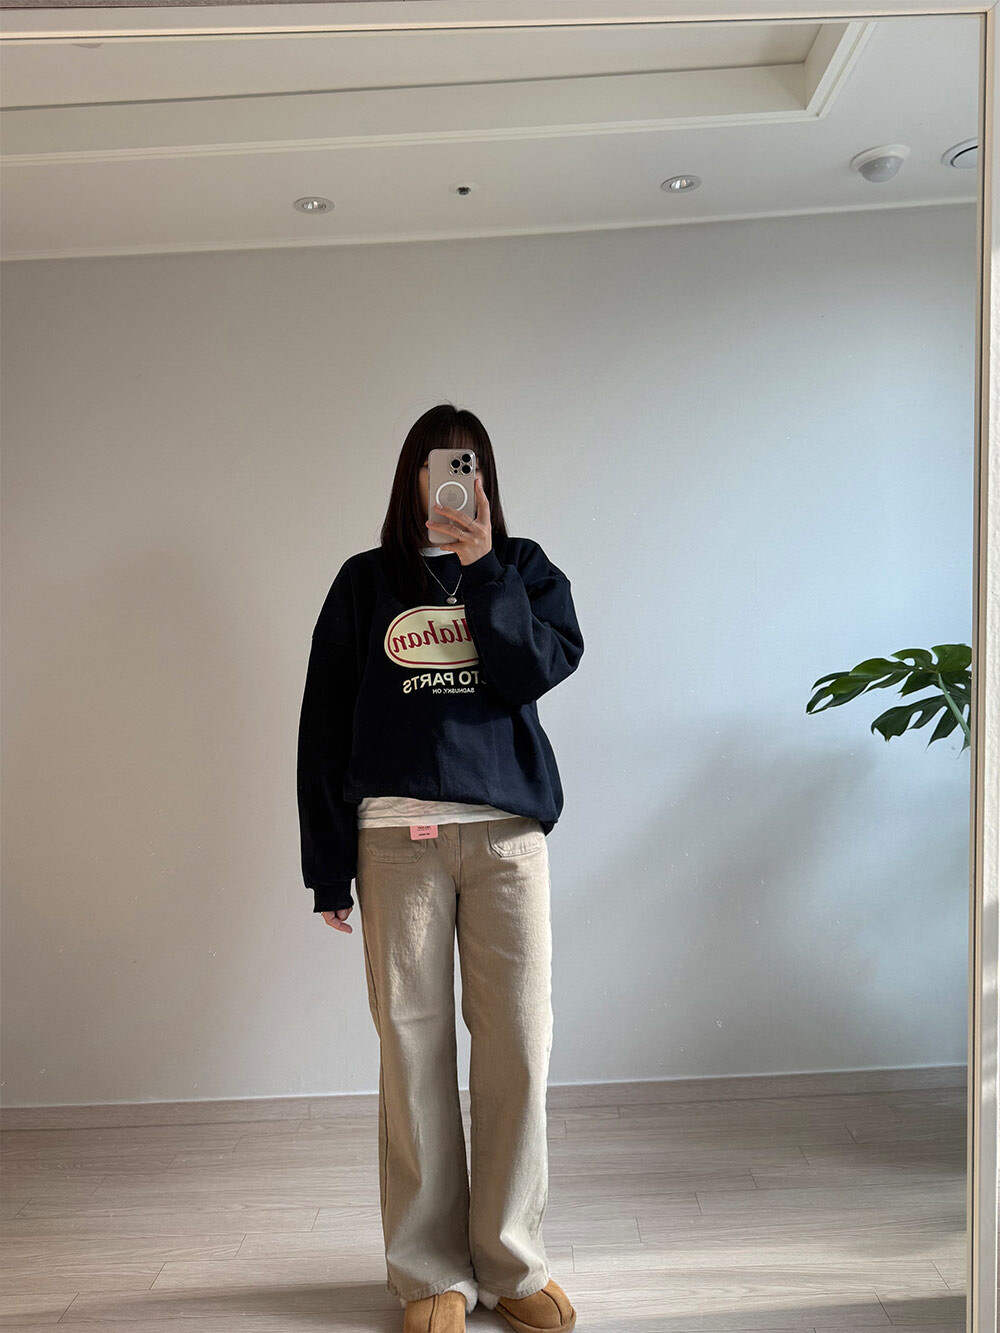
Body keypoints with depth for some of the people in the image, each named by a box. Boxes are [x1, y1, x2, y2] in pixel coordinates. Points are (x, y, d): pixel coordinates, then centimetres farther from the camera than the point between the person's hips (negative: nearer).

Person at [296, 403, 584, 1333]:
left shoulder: (524, 569, 13)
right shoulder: (366, 581, 11)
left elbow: (538, 669, -6)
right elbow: (324, 725, 7)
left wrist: (481, 569, -10)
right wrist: (328, 865, 3)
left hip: (507, 830, 1)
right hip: (397, 836, 0)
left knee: (517, 1046, 2)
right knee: (413, 1047, 3)